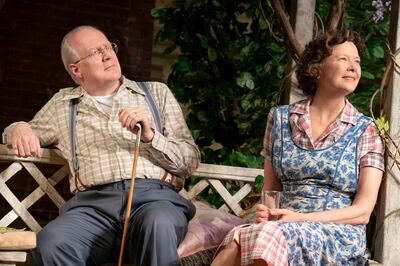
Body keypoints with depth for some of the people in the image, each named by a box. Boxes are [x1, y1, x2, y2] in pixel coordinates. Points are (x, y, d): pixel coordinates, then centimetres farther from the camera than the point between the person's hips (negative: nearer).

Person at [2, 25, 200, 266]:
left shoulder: (157, 93, 22)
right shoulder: (62, 104, 26)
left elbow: (191, 161, 15)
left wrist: (149, 135, -4)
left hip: (154, 194, -1)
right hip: (93, 201, 1)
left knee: (158, 224, -40)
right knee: (51, 242, -34)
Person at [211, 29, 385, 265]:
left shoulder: (366, 130, 7)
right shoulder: (280, 118, 13)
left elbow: (363, 211, 0)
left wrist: (301, 218, -14)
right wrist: (264, 211, -6)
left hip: (339, 236, -2)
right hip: (283, 227, 2)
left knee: (271, 236, -38)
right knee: (239, 240, -36)